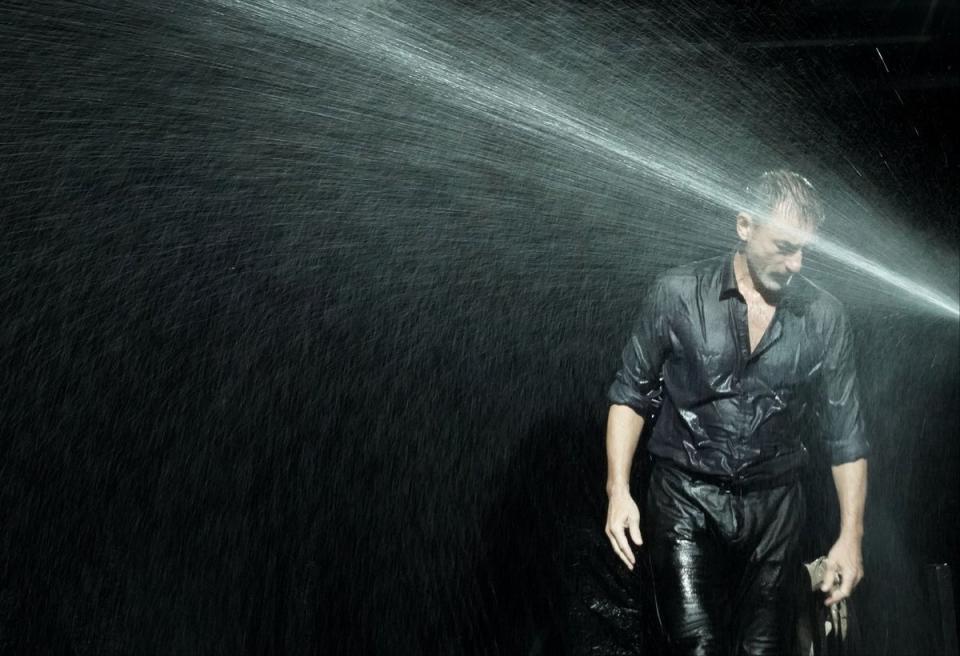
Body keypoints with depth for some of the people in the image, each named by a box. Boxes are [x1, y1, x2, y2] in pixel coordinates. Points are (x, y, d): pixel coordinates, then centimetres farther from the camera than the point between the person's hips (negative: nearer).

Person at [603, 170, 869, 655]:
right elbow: (631, 394, 2)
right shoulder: (676, 295, -5)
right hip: (686, 501, -2)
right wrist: (618, 489, -8)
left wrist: (851, 535, 3)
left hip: (774, 508, 2)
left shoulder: (824, 318, 0)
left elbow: (844, 433, 6)